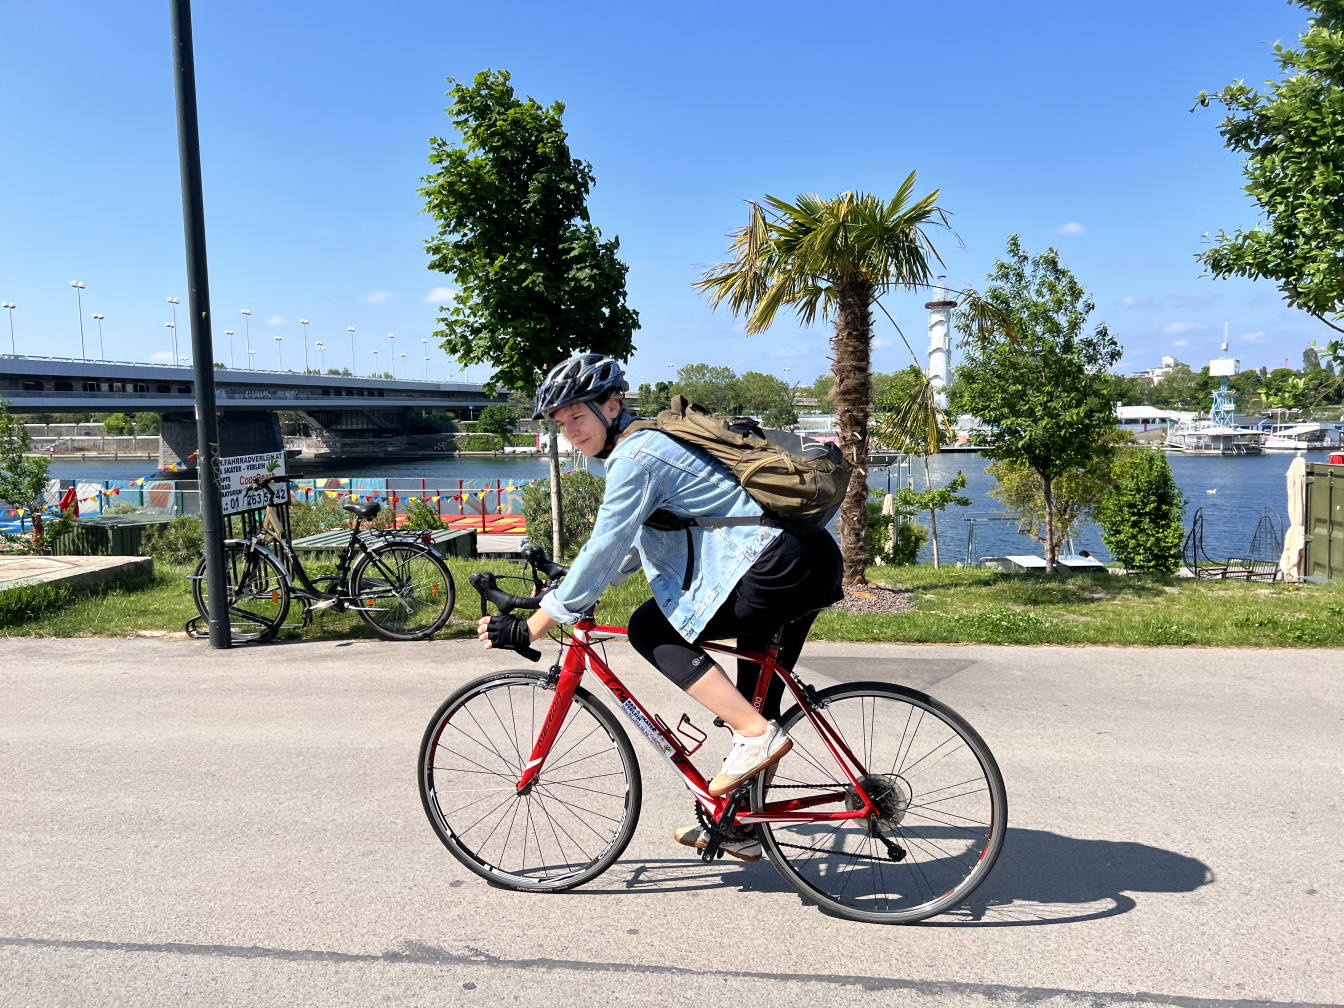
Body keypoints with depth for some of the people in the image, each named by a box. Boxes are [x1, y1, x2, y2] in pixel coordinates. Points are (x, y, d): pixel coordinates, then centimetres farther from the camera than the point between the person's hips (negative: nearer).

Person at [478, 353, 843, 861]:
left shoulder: (635, 457, -13)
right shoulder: (649, 442, 17)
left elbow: (601, 554, -16)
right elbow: (626, 547, 26)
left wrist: (528, 629, -12)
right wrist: (562, 591, 25)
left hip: (782, 568, -10)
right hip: (809, 563, 10)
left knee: (652, 629, -7)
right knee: (754, 697, 18)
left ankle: (756, 733, -9)